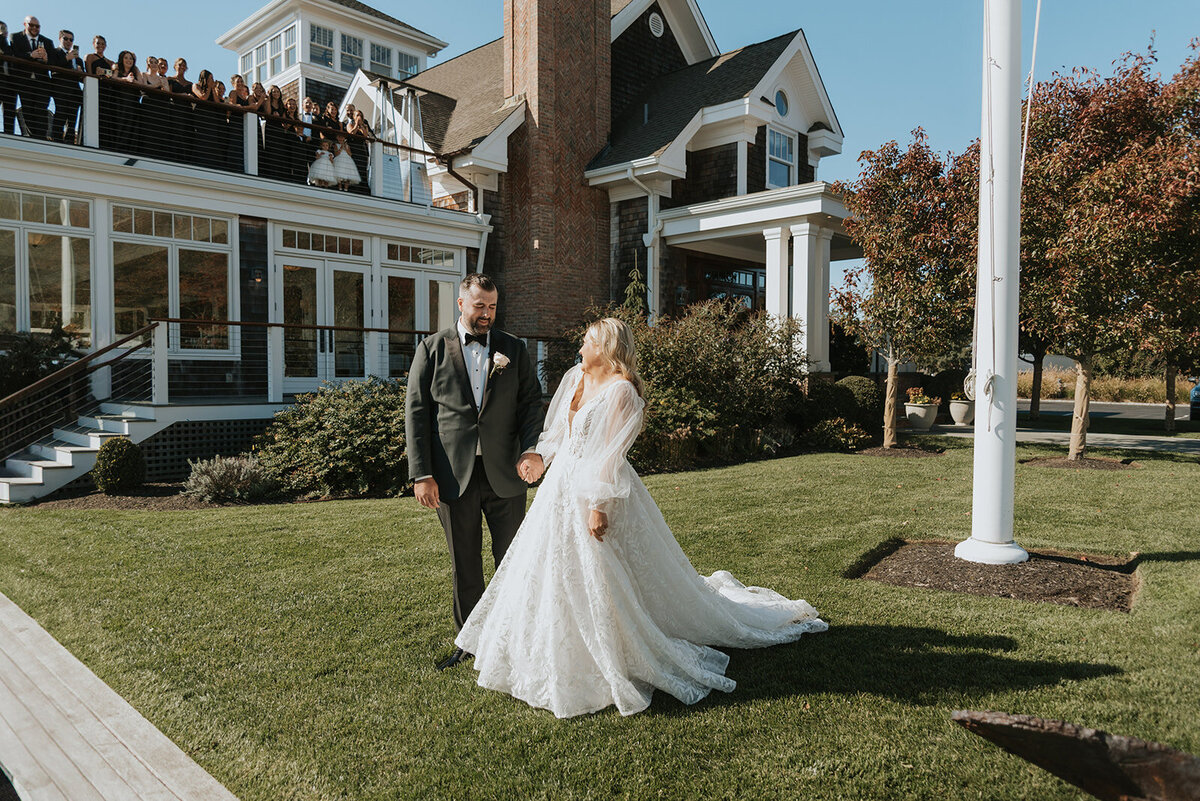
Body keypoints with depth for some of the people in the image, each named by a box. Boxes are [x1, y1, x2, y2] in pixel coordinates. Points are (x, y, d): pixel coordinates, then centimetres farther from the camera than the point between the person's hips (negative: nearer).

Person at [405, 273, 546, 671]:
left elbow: (531, 402, 4)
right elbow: (416, 412, 0)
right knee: (464, 564, 12)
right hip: (453, 476, 0)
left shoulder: (514, 349, 7)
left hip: (505, 474, 1)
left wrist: (532, 449, -15)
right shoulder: (432, 349, 3)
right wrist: (421, 474, -7)